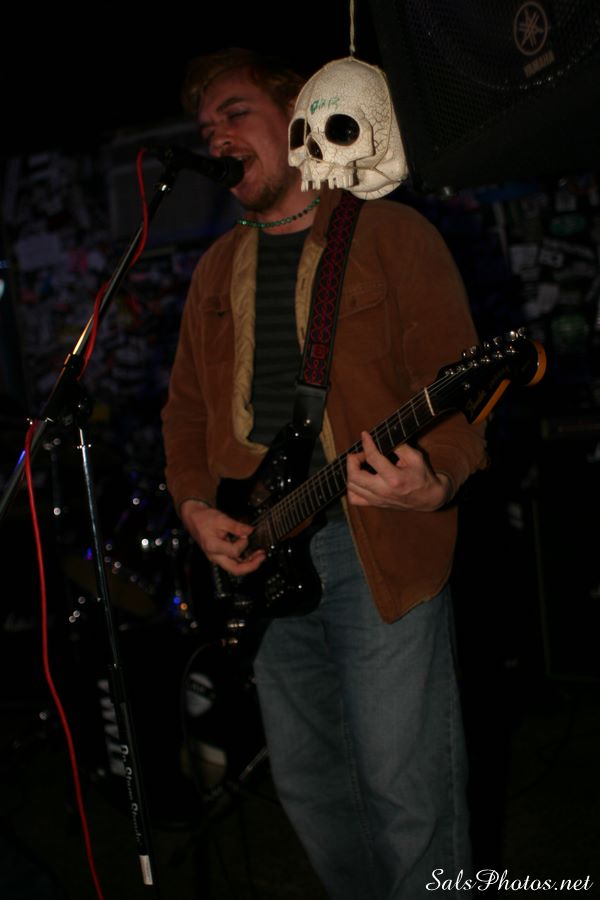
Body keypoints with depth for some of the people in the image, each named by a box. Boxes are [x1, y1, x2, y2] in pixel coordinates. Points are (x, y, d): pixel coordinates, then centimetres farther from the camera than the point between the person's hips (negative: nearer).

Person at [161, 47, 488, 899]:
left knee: (404, 788, -2)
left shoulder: (392, 235, -2)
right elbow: (187, 404, 20)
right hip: (258, 556, 6)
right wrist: (196, 505, 3)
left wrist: (436, 480, -27)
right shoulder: (217, 268, 17)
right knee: (305, 779, 15)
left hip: (381, 552, -6)